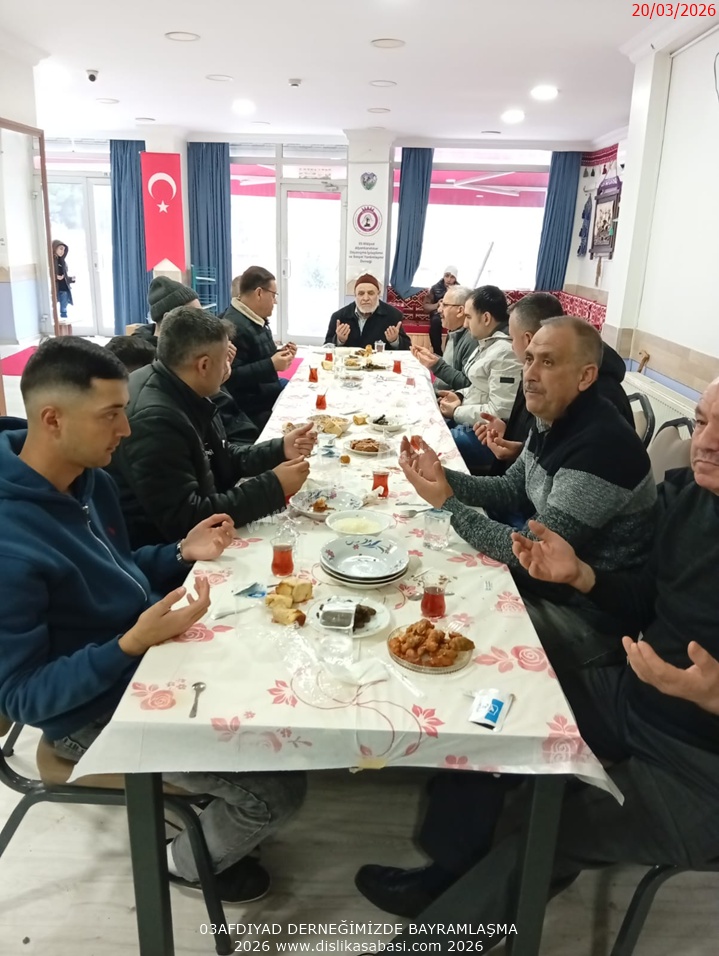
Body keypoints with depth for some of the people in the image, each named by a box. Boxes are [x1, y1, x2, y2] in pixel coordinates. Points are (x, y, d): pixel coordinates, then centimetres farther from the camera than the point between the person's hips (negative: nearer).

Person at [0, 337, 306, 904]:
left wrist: (182, 553, -5)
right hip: (98, 712, -8)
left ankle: (206, 805, 36)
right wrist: (132, 645, -35)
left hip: (158, 658, 9)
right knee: (279, 791, -11)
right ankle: (190, 861, 23)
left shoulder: (91, 480, -3)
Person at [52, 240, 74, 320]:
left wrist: (71, 278, 2)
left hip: (64, 289, 7)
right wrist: (55, 277, -21)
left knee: (64, 311, 7)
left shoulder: (61, 260, 17)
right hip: (55, 290, -7)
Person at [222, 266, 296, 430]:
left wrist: (279, 353, 6)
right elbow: (230, 376, -28)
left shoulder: (257, 319, 12)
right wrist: (271, 365, -28)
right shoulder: (234, 326, -21)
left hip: (269, 388, 10)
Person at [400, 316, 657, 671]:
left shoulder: (601, 447, -30)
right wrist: (443, 477, -7)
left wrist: (448, 504, -22)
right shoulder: (553, 420, -2)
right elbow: (512, 491, 8)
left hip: (586, 612, -8)